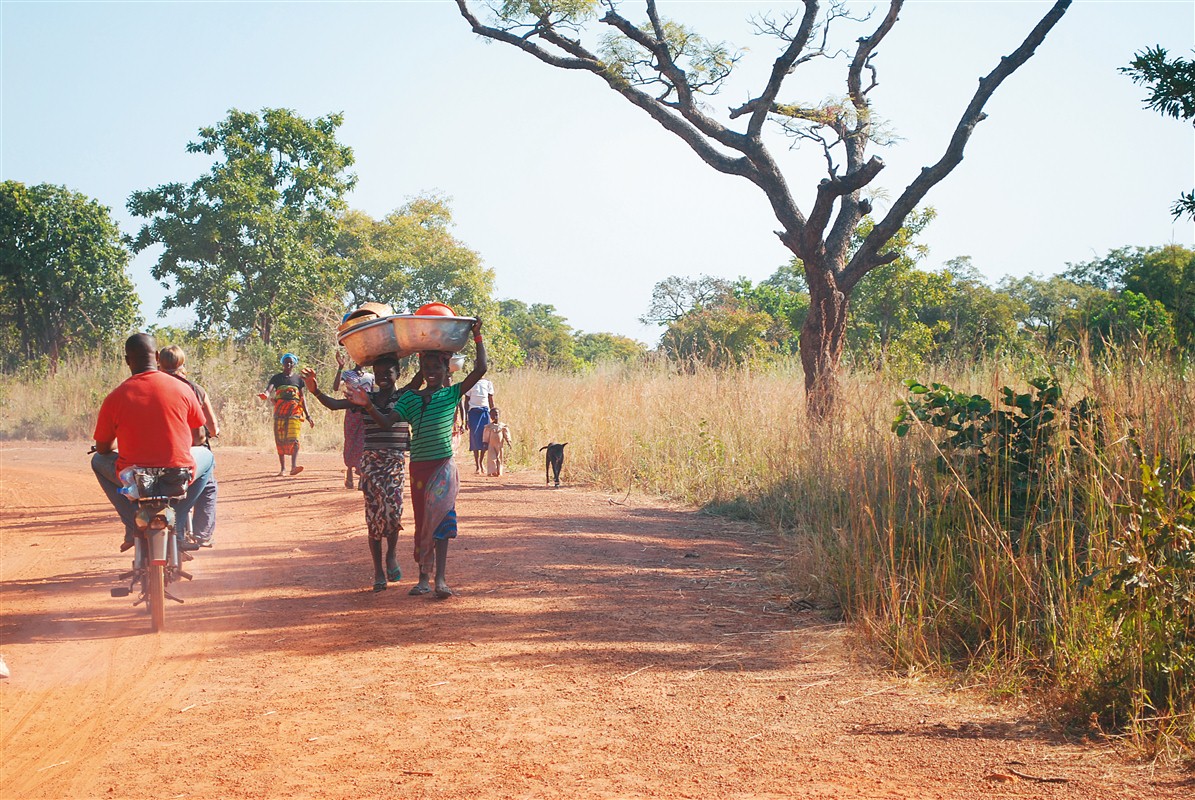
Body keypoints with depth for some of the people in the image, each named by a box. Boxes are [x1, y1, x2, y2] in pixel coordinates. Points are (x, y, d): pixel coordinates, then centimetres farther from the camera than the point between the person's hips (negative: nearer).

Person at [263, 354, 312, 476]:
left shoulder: (298, 379, 13)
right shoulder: (277, 377, 9)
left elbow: (302, 399, 15)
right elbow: (269, 389, -8)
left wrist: (308, 416, 10)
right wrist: (266, 395, -33)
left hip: (295, 412, 0)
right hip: (280, 412, 1)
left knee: (294, 439, -16)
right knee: (280, 441, 3)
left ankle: (294, 466, -28)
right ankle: (282, 468, 12)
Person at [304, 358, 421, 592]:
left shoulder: (404, 396, 2)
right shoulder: (366, 398, 9)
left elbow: (421, 375, -12)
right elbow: (334, 404, 1)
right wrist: (315, 391, -16)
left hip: (395, 460, -3)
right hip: (370, 460, 3)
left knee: (392, 504, -22)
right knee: (373, 512, 2)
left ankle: (391, 555, 3)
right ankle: (378, 570, 11)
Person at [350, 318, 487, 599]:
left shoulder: (451, 394, 2)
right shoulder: (410, 398, 7)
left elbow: (480, 369, -7)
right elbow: (387, 421, -4)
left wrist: (477, 337, -7)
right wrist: (368, 406, -20)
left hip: (444, 466, -3)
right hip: (418, 467, 3)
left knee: (439, 519, -12)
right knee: (421, 521, 10)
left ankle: (440, 578, -14)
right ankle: (423, 577, 18)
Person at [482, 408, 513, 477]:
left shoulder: (502, 426, 3)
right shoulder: (489, 427, 0)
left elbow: (506, 434, 3)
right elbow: (486, 436, 3)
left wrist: (508, 441, -9)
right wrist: (486, 444, -1)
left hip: (500, 445, 2)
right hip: (491, 445, -2)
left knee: (499, 459, 4)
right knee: (492, 458, -8)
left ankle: (498, 472, 9)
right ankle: (491, 472, -8)